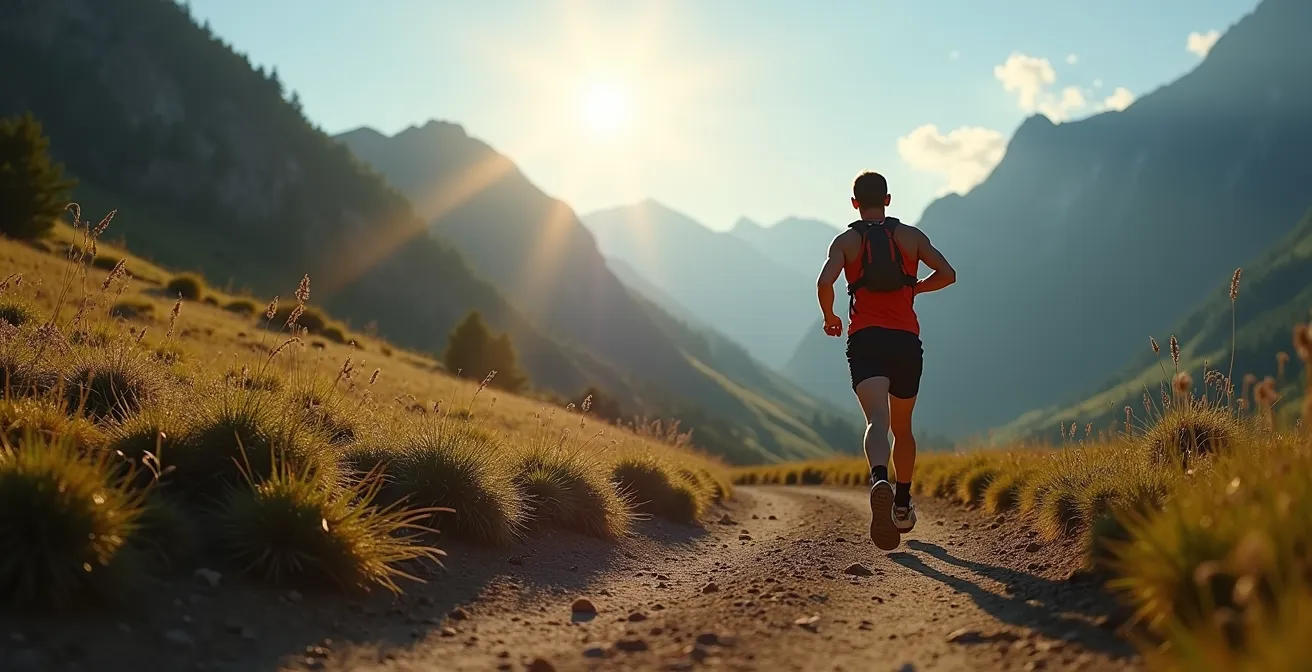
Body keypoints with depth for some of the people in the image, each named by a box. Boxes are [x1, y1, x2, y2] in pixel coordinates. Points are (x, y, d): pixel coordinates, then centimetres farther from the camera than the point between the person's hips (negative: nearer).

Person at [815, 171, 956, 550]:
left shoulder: (846, 241, 7)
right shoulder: (911, 236, 10)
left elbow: (825, 283, -10)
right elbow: (947, 274, 1)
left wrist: (830, 318, 8)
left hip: (865, 340, -2)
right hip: (906, 340, 2)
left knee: (877, 421, -18)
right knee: (902, 427, 19)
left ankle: (880, 481, -49)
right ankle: (902, 507, 29)